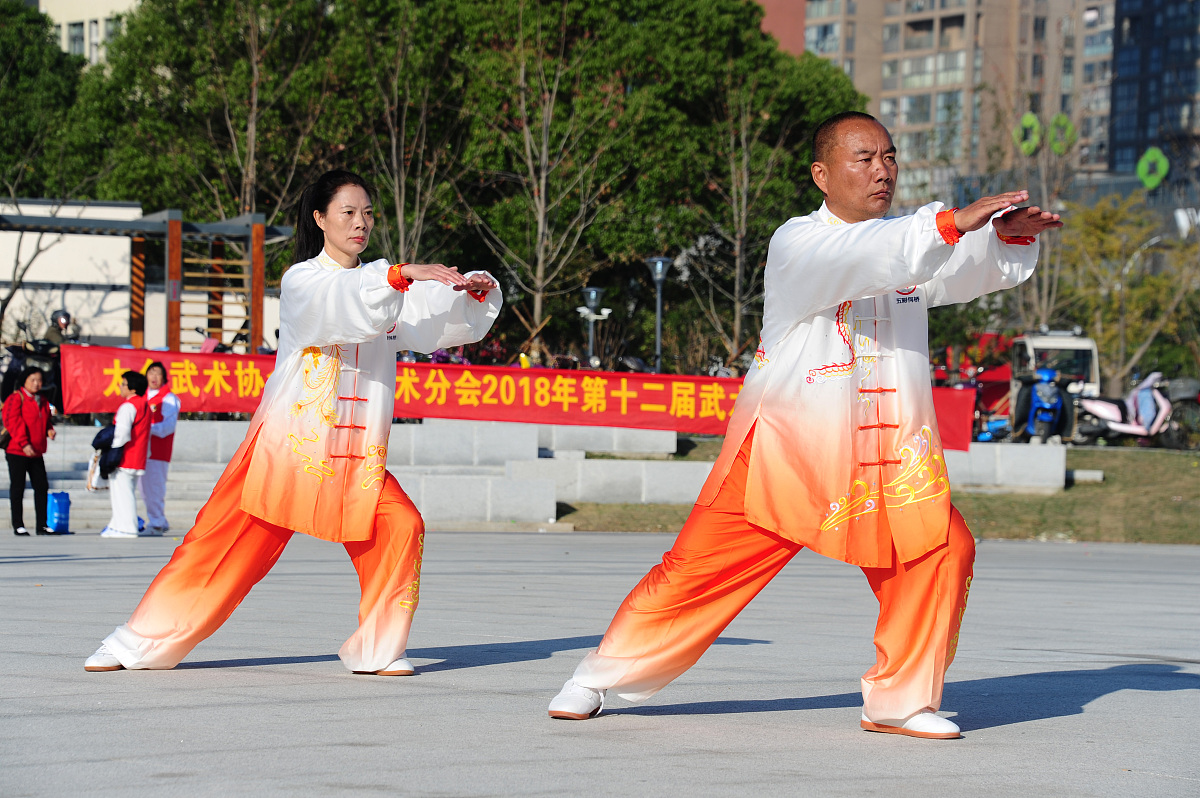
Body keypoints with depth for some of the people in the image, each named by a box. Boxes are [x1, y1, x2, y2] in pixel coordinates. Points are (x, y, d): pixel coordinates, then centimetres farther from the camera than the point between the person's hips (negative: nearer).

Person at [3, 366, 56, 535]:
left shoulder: (42, 401, 14)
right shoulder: (16, 398, -8)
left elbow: (47, 419, 26)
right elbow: (12, 421, -15)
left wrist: (49, 430, 2)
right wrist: (24, 444, -21)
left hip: (36, 452, 7)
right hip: (17, 451, -7)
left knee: (42, 486, 5)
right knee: (18, 488, -1)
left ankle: (42, 525, 10)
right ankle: (18, 526, 4)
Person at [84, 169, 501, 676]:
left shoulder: (385, 283, 13)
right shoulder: (301, 281, -4)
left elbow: (444, 322, 4)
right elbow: (345, 305, -26)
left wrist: (475, 292, -14)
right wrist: (401, 274, -37)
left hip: (357, 456, 4)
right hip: (288, 443, -4)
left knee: (402, 528, -17)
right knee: (222, 543, -3)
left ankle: (377, 649, -1)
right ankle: (142, 643, 12)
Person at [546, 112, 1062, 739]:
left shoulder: (911, 240, 11)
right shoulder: (797, 244, -8)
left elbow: (983, 268, 1)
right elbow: (858, 260, -28)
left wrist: (1011, 236, -21)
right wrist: (952, 222, -36)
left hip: (887, 461, 5)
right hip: (785, 450, -4)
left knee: (942, 552, -13)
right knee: (699, 568, -3)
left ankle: (900, 701, 4)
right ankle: (600, 679, 15)